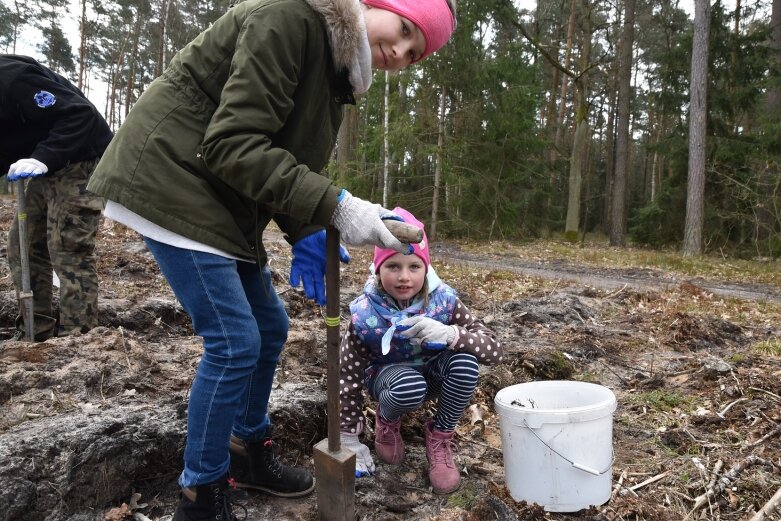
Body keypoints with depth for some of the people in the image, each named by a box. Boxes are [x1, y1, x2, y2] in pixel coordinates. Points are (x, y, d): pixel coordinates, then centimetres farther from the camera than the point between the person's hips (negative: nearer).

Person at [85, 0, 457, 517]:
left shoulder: (334, 73, 10)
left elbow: (287, 161, 11)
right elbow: (234, 144, -26)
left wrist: (306, 235, -6)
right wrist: (334, 205, -30)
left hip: (222, 202, 10)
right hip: (172, 180, -10)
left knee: (271, 326, 12)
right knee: (235, 341, -10)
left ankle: (250, 452, 32)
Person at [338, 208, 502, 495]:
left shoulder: (443, 301, -23)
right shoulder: (365, 314, -26)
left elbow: (494, 349, -26)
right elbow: (349, 376, -18)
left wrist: (449, 334, -45)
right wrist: (350, 439, -16)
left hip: (432, 372, 2)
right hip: (389, 374, -1)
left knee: (465, 361, -31)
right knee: (409, 387, -38)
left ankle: (440, 438, -6)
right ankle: (386, 422, 1)